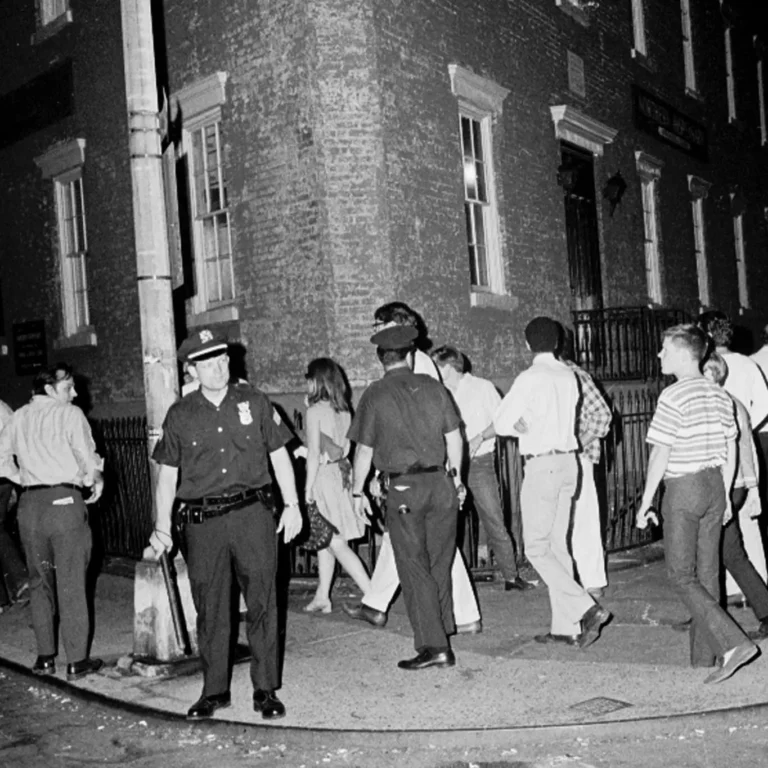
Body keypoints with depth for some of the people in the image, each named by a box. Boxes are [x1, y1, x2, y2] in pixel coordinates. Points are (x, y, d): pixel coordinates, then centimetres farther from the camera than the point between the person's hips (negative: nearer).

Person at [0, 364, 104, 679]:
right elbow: (88, 458, -11)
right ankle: (77, 661, 8)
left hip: (29, 504, 5)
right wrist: (96, 480, 7)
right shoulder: (69, 414, -5)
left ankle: (45, 657, 21)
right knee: (71, 585, 2)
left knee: (39, 582, 16)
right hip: (65, 500, -5)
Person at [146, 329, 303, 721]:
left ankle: (266, 689, 12)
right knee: (210, 609, 7)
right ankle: (214, 690, 21)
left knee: (262, 603, 1)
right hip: (202, 521, 1)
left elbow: (279, 455, 11)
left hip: (253, 514, 0)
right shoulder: (180, 415, 5)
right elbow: (167, 474, 9)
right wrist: (162, 529, 6)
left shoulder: (253, 402, 5)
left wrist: (292, 504, 6)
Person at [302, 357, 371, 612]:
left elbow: (314, 453, -14)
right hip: (342, 471, 7)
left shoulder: (315, 411, -12)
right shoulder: (343, 410, 6)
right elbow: (343, 446, 7)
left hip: (324, 475, -7)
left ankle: (373, 596, -4)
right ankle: (322, 596, 24)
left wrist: (308, 488, -10)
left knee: (337, 543, -2)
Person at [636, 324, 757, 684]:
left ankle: (734, 642, -13)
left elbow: (660, 455, -15)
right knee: (707, 573, 11)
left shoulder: (673, 397, -14)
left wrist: (645, 503, -8)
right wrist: (725, 495, 19)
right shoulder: (720, 396, 8)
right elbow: (730, 451, 11)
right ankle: (703, 657, 19)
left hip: (683, 489, -7)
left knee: (681, 574, -1)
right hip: (715, 486, 7)